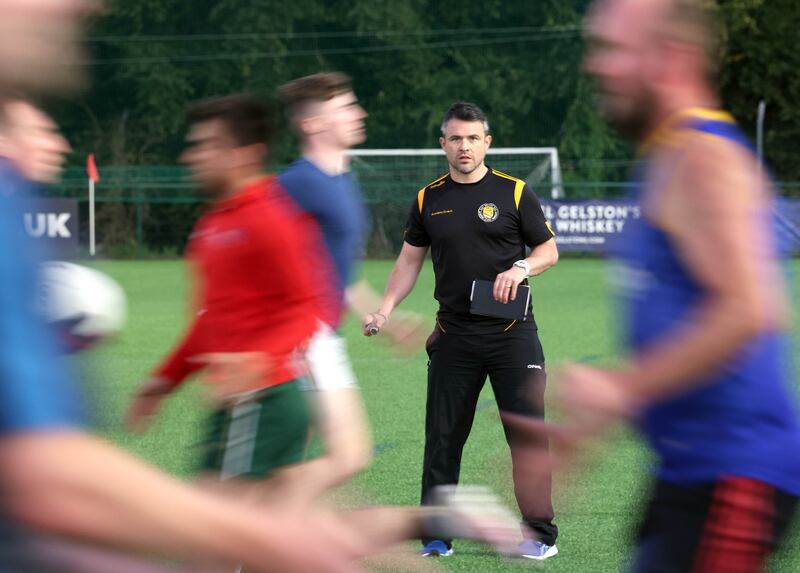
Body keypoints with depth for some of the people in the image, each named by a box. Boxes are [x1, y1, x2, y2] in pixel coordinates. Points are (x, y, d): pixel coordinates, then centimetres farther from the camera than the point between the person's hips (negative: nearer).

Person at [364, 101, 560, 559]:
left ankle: (540, 534, 5)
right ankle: (437, 536, 12)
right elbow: (410, 260, 13)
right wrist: (385, 310, 0)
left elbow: (549, 250, 5)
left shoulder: (514, 192, 0)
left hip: (511, 332, -2)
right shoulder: (428, 200, 8)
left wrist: (520, 268, -15)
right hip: (454, 336, 3)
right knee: (442, 438, 3)